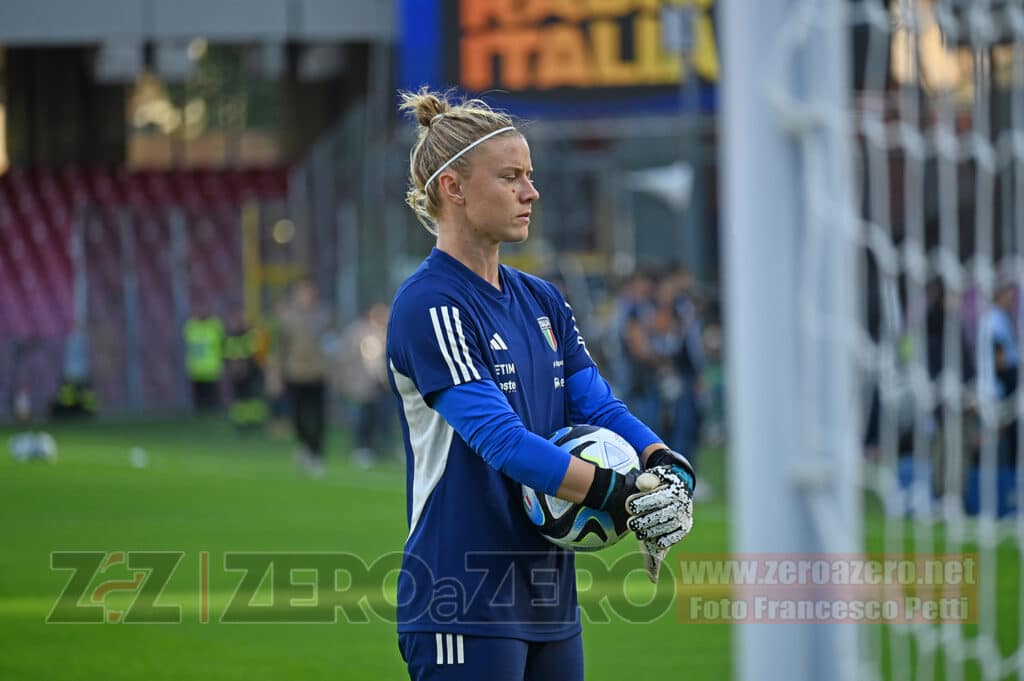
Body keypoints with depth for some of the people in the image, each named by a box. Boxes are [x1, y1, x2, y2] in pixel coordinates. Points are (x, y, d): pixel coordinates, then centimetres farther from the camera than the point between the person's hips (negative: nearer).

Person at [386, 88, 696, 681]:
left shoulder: (541, 301, 13)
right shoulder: (428, 306, -14)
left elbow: (598, 407, 4)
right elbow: (502, 440, -24)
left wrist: (667, 466, -16)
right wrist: (625, 498, -29)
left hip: (549, 601, 8)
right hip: (465, 610, -8)